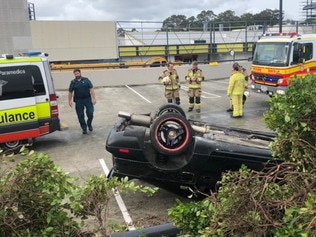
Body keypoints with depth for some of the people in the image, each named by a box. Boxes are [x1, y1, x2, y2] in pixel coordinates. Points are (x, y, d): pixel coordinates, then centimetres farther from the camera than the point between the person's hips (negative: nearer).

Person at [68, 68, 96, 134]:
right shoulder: (73, 82, 5)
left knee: (90, 113, -1)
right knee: (80, 116, 3)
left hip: (88, 99, -1)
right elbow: (70, 92, 8)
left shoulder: (86, 80, 2)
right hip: (79, 101, 1)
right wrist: (70, 101, 3)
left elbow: (91, 89, -3)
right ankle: (84, 128, 17)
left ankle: (89, 124, 26)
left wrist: (94, 98, -11)